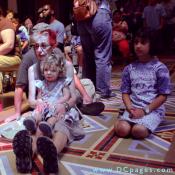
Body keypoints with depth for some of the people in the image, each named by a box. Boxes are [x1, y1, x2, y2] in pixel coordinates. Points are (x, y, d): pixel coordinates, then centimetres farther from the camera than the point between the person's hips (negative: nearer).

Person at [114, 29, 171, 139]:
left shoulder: (160, 68, -3)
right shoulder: (129, 68, 8)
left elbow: (163, 95, -4)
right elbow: (125, 92, 10)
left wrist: (145, 110, -13)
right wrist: (130, 108, -10)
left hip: (153, 109, -3)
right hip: (133, 108, 3)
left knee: (138, 131, -30)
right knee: (121, 130, -23)